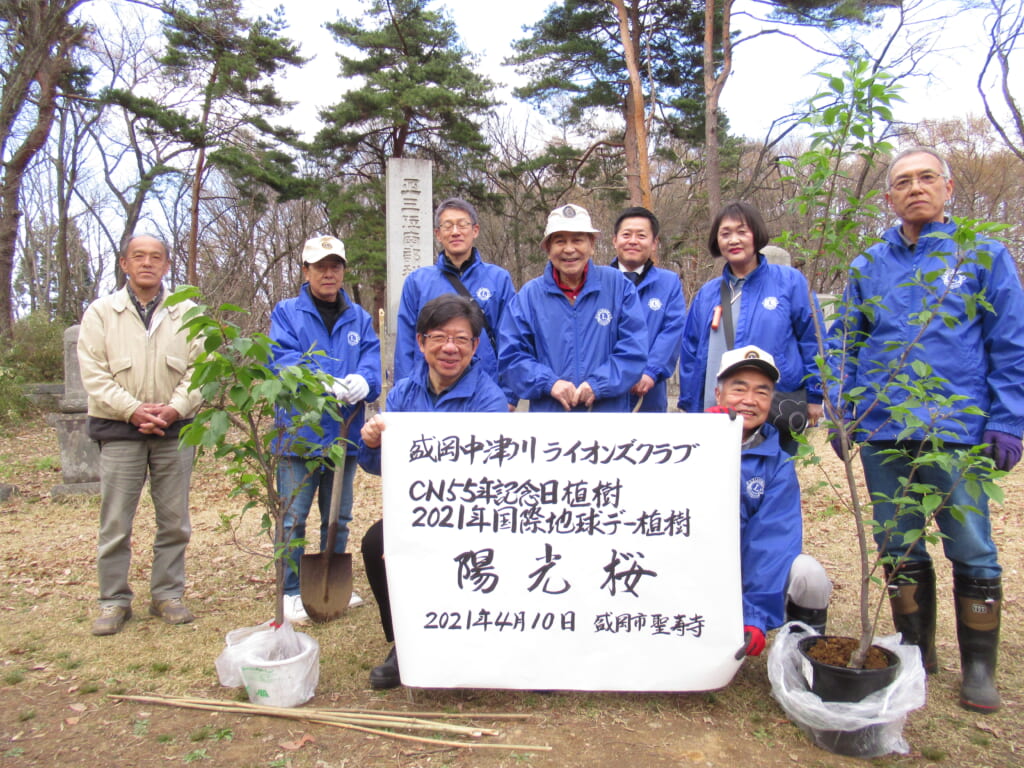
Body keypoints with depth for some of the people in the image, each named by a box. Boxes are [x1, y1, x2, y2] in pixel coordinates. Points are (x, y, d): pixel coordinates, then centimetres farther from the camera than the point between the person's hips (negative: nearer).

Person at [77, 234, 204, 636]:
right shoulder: (101, 312, 3)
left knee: (174, 520, 8)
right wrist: (134, 410, -14)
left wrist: (174, 409, -13)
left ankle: (167, 593, 21)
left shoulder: (187, 313, 5)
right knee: (115, 523, 3)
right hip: (119, 430, -1)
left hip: (175, 429, 1)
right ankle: (114, 600, 17)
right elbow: (94, 374, -3)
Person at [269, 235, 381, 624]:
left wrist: (362, 380, -26)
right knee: (294, 518, 2)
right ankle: (291, 592, 17)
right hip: (299, 434, -4)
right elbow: (283, 359, -14)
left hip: (344, 432, 4)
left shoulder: (359, 317, 10)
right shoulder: (287, 312, 0)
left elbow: (371, 358, -2)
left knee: (338, 518, 16)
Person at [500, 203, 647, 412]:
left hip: (609, 408, 0)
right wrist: (549, 382, -14)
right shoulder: (528, 295, 5)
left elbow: (634, 349, -3)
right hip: (548, 409, 1)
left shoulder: (618, 285, 3)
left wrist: (598, 384, -14)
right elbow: (511, 355, 1)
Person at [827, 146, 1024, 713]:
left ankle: (978, 667, 21)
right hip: (882, 433, 3)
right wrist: (839, 414, 4)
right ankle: (917, 651, 29)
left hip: (957, 432, -2)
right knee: (900, 550, 12)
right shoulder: (867, 267, 10)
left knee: (972, 553, 3)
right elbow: (843, 344, 13)